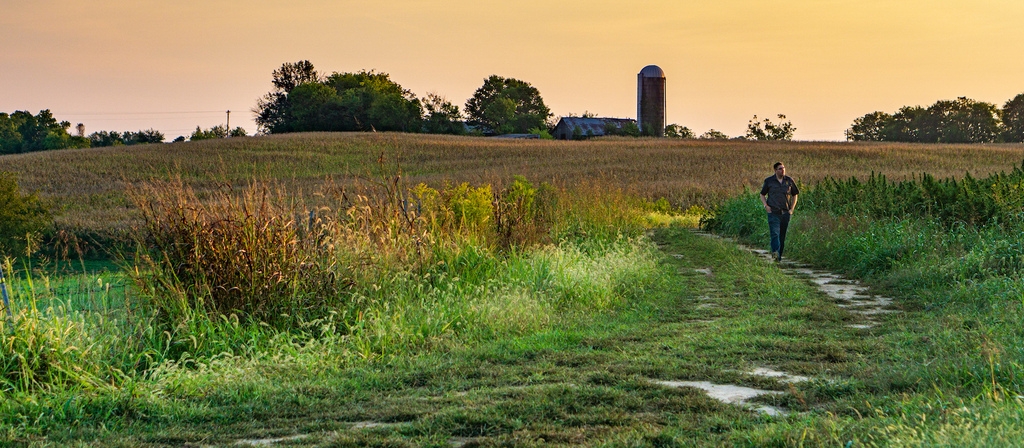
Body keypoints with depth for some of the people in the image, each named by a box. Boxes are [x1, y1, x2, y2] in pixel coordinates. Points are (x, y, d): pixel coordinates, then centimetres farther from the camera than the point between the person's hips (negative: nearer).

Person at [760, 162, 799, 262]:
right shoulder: (769, 181, 3)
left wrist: (792, 209, 9)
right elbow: (762, 195, 13)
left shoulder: (789, 181, 8)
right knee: (775, 233, -18)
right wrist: (766, 205, -1)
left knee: (782, 236, 6)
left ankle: (779, 256, 14)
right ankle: (775, 252, -30)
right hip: (773, 212, -3)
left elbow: (794, 195, 19)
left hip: (785, 213, 3)